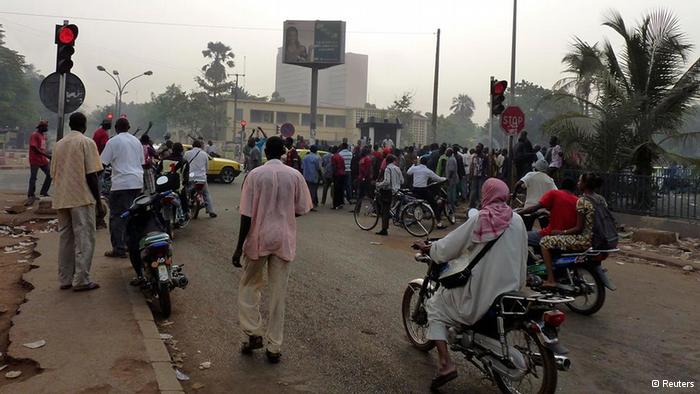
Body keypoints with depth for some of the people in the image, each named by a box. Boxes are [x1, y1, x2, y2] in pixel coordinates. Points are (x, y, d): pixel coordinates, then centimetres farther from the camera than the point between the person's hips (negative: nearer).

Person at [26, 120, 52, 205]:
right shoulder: (34, 135, -13)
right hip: (35, 160, -8)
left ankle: (44, 192, 19)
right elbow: (35, 149, -20)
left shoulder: (44, 135, 13)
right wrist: (48, 156, -24)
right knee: (33, 178, -5)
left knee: (49, 174, 9)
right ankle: (31, 196, 0)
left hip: (43, 159, 9)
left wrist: (49, 155, 9)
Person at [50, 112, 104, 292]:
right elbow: (91, 175, -11)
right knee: (84, 239, -3)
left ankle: (65, 279, 14)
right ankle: (81, 280, -4)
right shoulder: (87, 143, -6)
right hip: (81, 198, -6)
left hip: (61, 199, 7)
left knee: (65, 238, 11)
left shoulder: (59, 144, 14)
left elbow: (54, 173, 15)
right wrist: (99, 201, -7)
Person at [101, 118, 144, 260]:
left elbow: (103, 163, -6)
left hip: (121, 184, -6)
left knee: (117, 217, -1)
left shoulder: (113, 141, -3)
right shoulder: (136, 141, 15)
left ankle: (119, 249, -2)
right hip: (138, 183, 6)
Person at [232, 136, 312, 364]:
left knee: (249, 286, 18)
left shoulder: (255, 175, -7)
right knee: (278, 294, 7)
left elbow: (247, 214, -10)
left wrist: (239, 247, -5)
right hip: (284, 240, 2)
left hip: (258, 238, -1)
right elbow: (301, 210, 2)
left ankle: (253, 334, 12)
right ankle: (274, 347, 13)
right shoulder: (295, 176, -2)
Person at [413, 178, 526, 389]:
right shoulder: (517, 221, -1)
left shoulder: (479, 220, -13)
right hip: (509, 289, 5)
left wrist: (428, 248, 11)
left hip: (478, 290, -5)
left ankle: (446, 364, -2)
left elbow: (448, 247, -8)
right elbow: (522, 258, 7)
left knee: (435, 307, 14)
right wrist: (517, 283, 21)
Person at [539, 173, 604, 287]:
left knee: (545, 241, -2)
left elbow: (579, 228, -18)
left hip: (585, 240, -9)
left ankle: (551, 279, -6)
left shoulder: (582, 201, -17)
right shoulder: (601, 199, 8)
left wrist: (561, 232, -7)